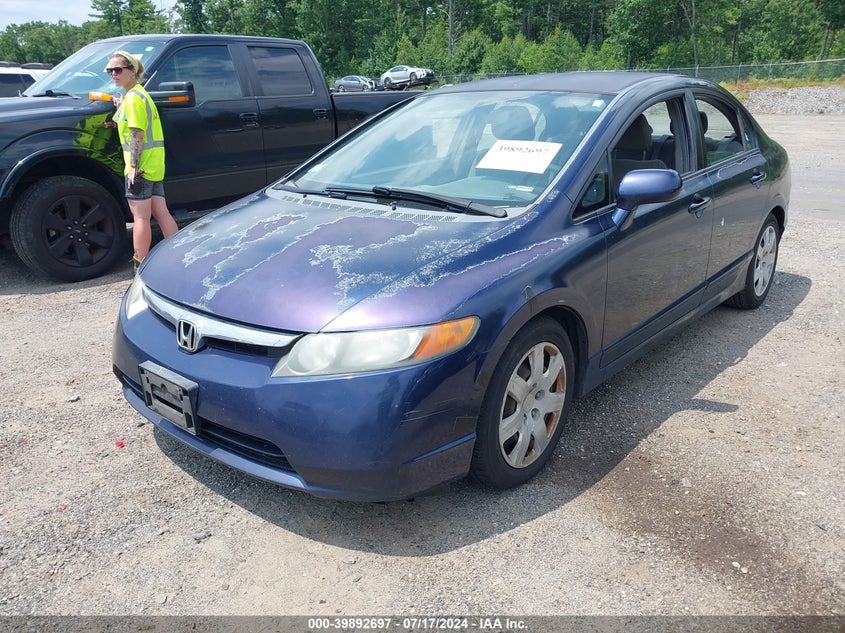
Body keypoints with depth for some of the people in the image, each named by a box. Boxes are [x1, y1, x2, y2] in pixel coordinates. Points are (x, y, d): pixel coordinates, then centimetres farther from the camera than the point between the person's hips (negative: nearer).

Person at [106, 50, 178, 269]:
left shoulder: (132, 97, -12)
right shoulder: (141, 94, 17)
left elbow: (137, 134, -18)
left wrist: (133, 166, -20)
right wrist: (121, 108, 15)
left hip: (141, 166, -9)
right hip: (155, 165, 9)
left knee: (140, 217, -4)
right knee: (161, 213, 10)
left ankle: (140, 265, 2)